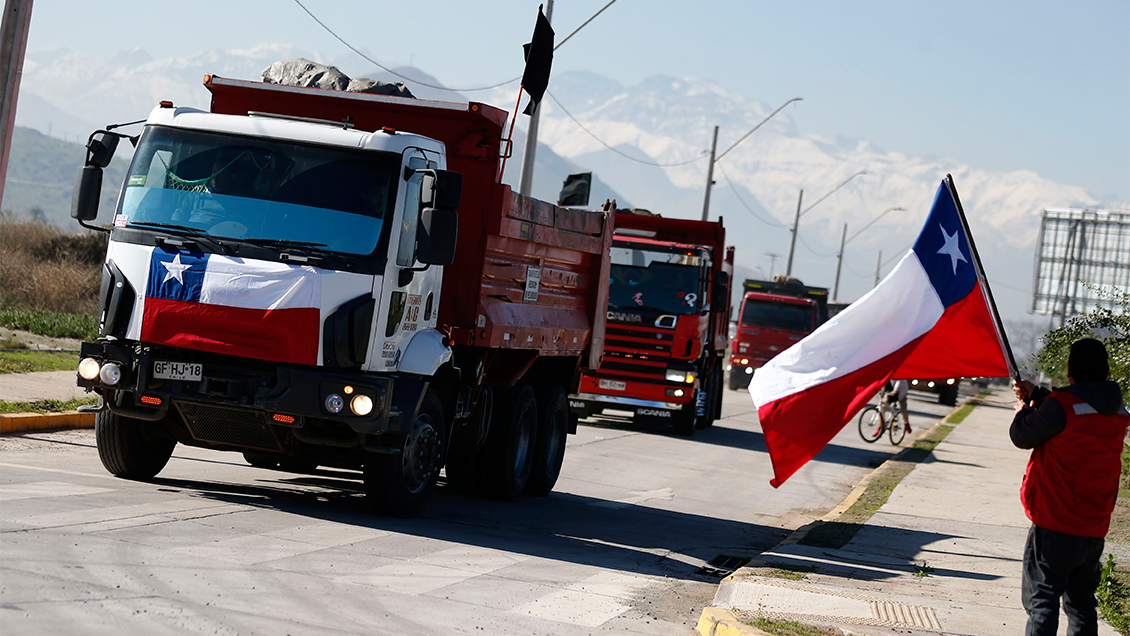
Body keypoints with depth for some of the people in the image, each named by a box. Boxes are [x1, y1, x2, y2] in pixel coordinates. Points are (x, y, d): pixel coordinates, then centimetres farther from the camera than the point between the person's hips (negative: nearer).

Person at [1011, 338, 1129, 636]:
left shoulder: (1063, 405, -17)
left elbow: (1022, 436, -7)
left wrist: (1024, 409, 13)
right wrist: (1037, 395, 17)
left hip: (1055, 525, -6)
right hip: (1095, 528, 6)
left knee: (1041, 600, -2)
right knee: (1082, 602, 15)